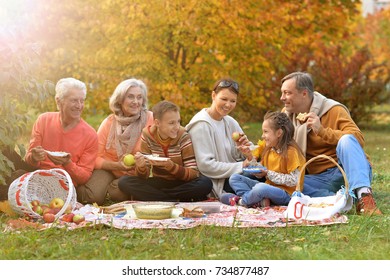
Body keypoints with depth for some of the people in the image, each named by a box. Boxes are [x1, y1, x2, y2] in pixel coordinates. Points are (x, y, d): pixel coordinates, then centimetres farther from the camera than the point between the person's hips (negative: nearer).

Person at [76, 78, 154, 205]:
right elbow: (96, 158, -7)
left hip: (134, 174, 0)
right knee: (93, 196, -25)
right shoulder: (108, 123, -5)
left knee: (118, 194, -31)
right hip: (108, 169, 1)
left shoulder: (149, 118, -11)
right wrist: (117, 165, -23)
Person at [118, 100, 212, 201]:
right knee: (124, 182, -23)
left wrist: (171, 166, -34)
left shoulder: (183, 136, -12)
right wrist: (141, 167, -30)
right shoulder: (147, 136, -7)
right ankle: (179, 199, -20)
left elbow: (193, 173, -17)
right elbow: (144, 176, -6)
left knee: (206, 183, -32)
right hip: (157, 184, 2)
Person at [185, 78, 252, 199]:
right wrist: (240, 167, -18)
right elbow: (205, 165, -18)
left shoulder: (231, 122, 11)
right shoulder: (201, 125, -12)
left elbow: (237, 157, 12)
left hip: (232, 177, 7)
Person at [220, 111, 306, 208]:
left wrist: (269, 174, -18)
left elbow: (293, 181, -18)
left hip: (285, 193, -9)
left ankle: (241, 201, -10)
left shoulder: (291, 151, -15)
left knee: (261, 188, -40)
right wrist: (249, 155, -7)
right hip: (268, 186, 9)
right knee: (234, 178, 1)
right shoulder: (266, 146, 8)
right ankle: (261, 201, -21)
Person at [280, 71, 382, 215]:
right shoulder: (286, 115, 9)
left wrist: (323, 131, -25)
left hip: (347, 171, -4)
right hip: (319, 179, 4)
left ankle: (363, 196, -44)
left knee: (346, 139, -33)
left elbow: (358, 139, -18)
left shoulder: (334, 110, -6)